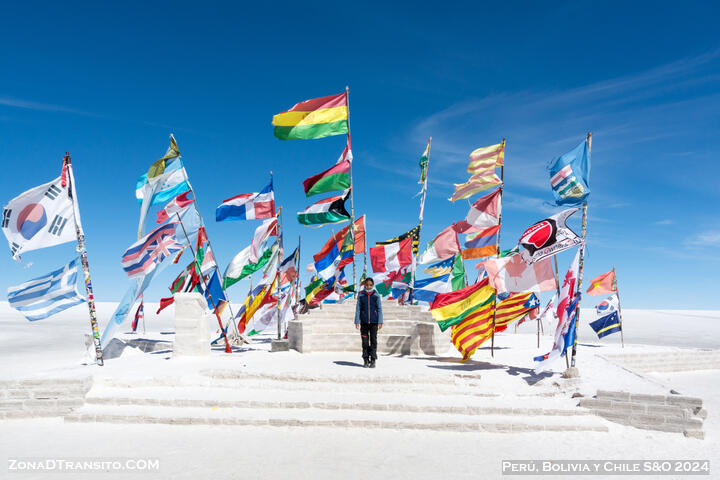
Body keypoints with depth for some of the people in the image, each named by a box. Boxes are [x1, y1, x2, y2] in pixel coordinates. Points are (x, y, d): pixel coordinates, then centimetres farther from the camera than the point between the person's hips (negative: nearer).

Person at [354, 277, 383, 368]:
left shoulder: (376, 295, 1)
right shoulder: (361, 295, 3)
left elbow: (379, 309, 3)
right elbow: (358, 309, 4)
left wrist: (380, 322, -3)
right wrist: (357, 321, -2)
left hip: (374, 322, 0)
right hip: (364, 322, 1)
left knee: (373, 341, 2)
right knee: (365, 341, 4)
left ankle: (373, 361, 10)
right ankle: (366, 360, 14)